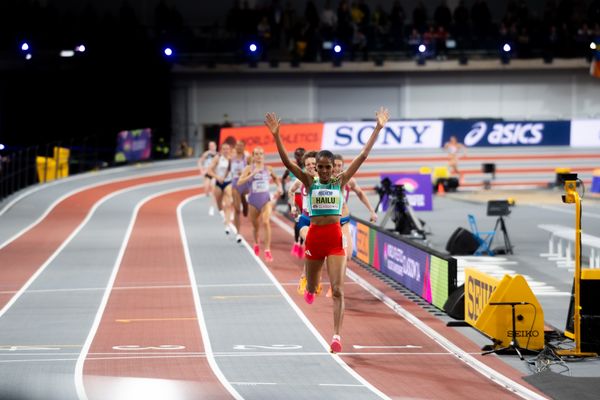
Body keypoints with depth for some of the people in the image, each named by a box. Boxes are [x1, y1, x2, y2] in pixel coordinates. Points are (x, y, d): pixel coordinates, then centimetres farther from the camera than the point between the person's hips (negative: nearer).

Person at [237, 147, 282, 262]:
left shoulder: (268, 168, 4)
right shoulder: (249, 168, -4)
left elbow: (275, 178, 25)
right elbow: (239, 182, -17)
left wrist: (279, 187, 8)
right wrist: (252, 174, -24)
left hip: (266, 199, 0)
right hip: (253, 200, 0)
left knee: (266, 222, -20)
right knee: (255, 226, 14)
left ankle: (267, 250, -19)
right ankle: (256, 244, 44)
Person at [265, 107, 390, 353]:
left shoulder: (340, 181, 3)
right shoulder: (309, 182, 4)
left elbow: (363, 156, 0)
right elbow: (286, 162, -6)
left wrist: (378, 129, -5)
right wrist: (276, 135, -17)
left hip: (336, 238, -1)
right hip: (314, 236, 1)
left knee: (337, 290, -12)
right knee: (311, 287, 17)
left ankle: (336, 336, -16)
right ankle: (309, 290, 56)